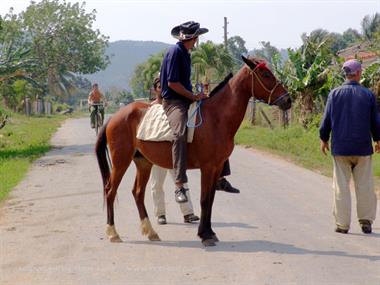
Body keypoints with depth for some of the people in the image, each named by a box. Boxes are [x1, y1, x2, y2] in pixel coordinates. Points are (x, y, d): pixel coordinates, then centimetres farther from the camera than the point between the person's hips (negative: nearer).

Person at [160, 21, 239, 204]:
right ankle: (179, 185, -40)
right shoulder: (175, 52, -12)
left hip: (187, 99, 10)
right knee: (180, 133, -35)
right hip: (173, 101, -10)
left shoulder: (185, 53, 17)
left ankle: (220, 178, 14)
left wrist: (195, 96, 9)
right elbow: (172, 83, -18)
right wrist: (194, 96, -14)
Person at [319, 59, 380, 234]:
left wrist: (324, 139, 13)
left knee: (341, 186, 5)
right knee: (364, 185, 9)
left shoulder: (335, 93, -3)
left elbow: (326, 119, 0)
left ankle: (342, 224, 6)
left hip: (340, 147, 0)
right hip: (362, 147, 0)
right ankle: (366, 221, 11)